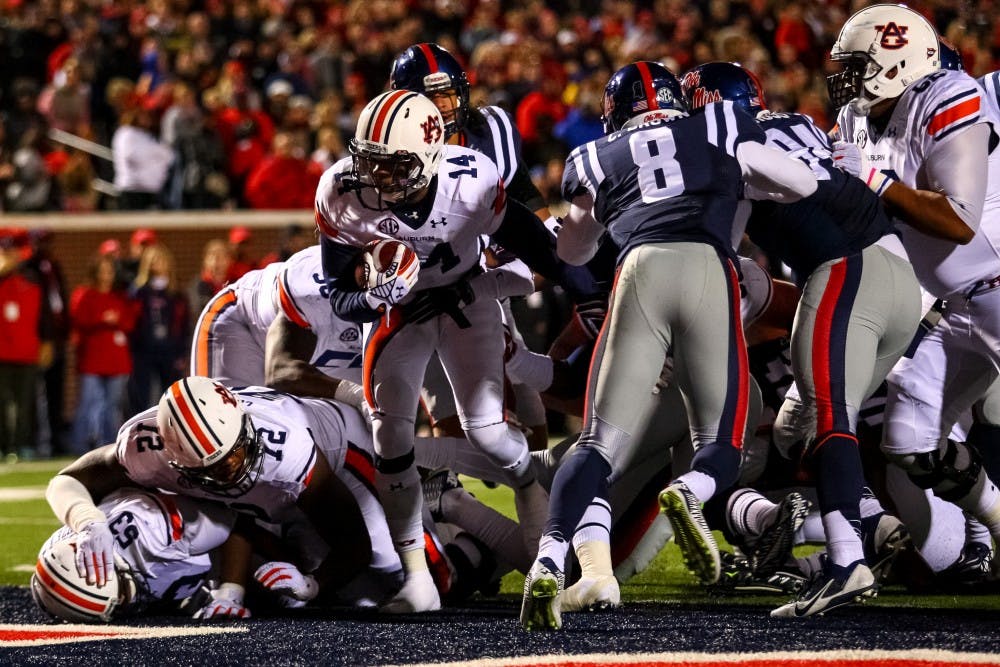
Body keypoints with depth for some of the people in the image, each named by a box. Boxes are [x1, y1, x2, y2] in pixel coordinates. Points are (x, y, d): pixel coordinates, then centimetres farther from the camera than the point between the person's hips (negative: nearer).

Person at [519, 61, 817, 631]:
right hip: (708, 268, -1)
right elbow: (804, 185, 31)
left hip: (640, 270, 1)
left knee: (603, 442, 2)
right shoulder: (719, 128, 25)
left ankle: (551, 559, -21)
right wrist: (746, 176, 50)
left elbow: (573, 251, 42)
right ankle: (692, 492, -27)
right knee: (722, 441, 8)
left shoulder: (597, 160, 27)